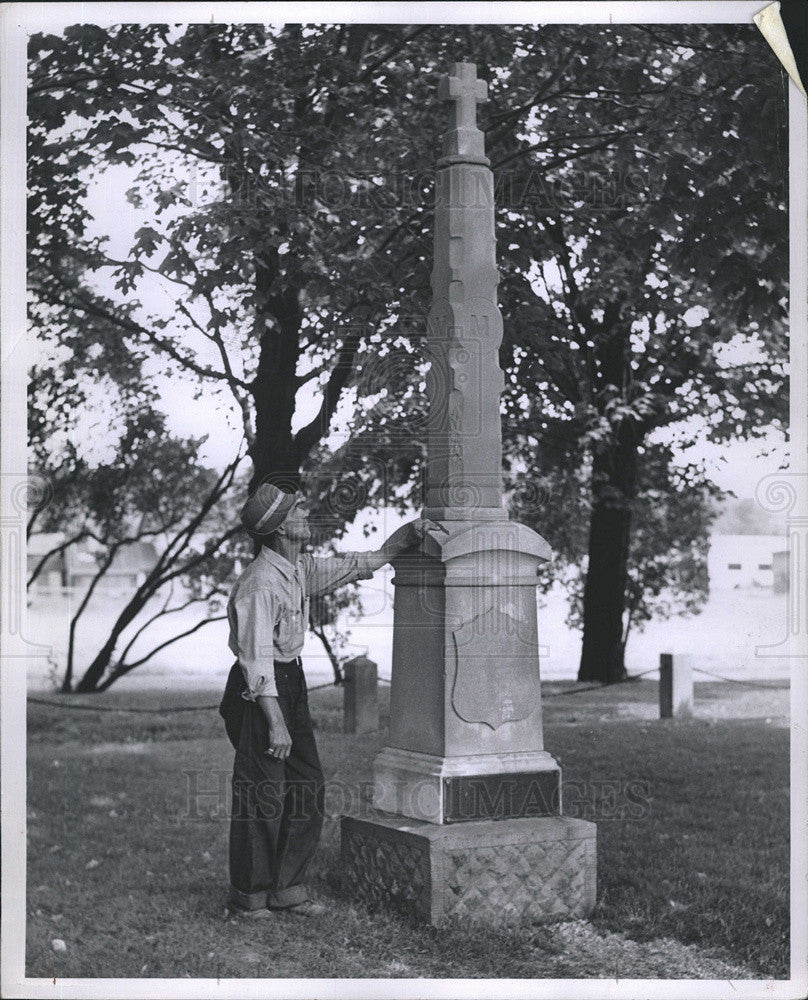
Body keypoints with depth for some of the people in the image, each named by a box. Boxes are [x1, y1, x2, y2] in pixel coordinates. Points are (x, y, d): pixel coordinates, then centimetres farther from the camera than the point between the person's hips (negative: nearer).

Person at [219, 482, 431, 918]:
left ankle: (288, 887, 17)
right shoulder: (260, 583, -20)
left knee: (307, 787, 8)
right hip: (258, 689, -9)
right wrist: (276, 722, -24)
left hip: (292, 681, 9)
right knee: (262, 795, -5)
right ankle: (248, 895, 7)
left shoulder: (303, 569, 8)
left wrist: (408, 534, 9)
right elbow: (258, 658, -22)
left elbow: (361, 564, 20)